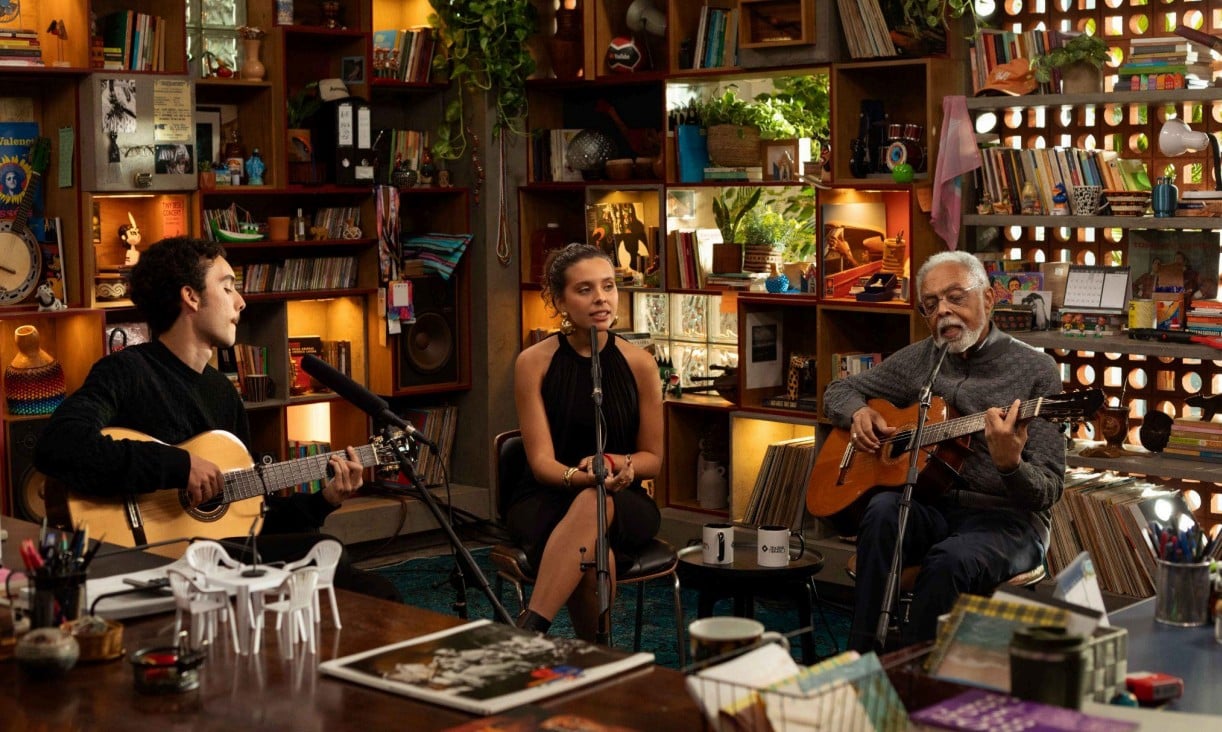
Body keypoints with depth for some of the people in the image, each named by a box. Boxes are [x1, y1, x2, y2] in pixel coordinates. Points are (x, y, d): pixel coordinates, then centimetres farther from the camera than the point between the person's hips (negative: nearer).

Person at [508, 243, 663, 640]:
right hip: (547, 499, -1)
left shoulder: (638, 363, -1)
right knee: (592, 558, -38)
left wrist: (619, 465, -16)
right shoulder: (533, 362, -4)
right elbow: (541, 461, -8)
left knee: (592, 505, -38)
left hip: (623, 504, 1)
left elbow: (652, 457, 7)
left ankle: (528, 630, -42)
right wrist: (580, 476, -30)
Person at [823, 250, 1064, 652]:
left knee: (950, 560, -36)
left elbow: (1048, 491, -8)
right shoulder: (919, 359, 11)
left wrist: (1010, 465, -31)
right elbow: (839, 390, 24)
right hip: (931, 509, 4)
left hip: (1006, 519, -4)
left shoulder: (1035, 370, -3)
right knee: (883, 509, -30)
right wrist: (858, 413, -1)